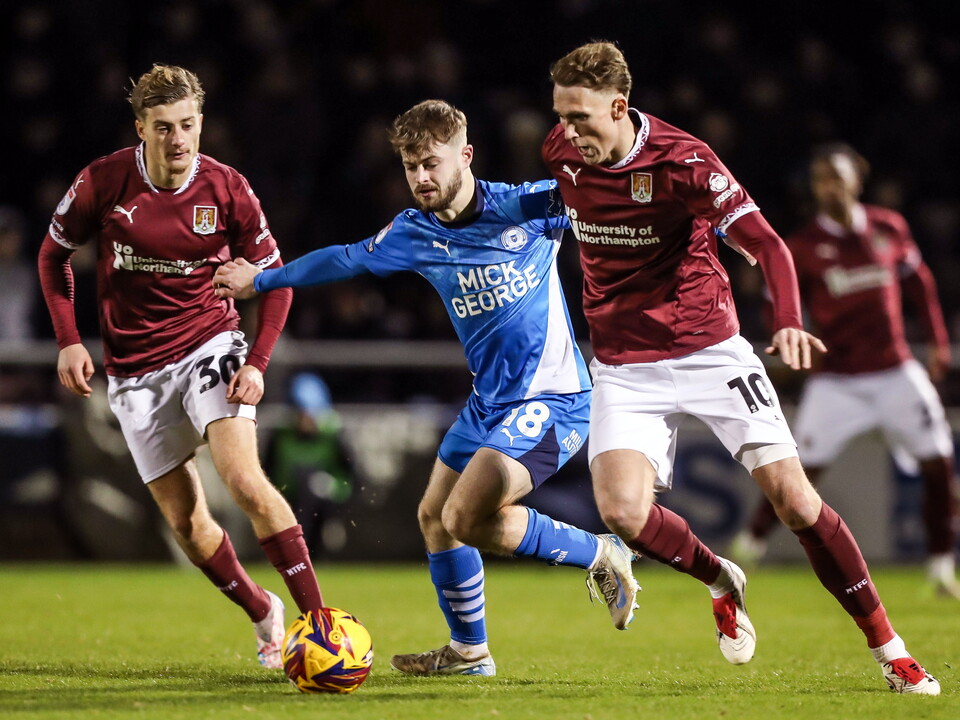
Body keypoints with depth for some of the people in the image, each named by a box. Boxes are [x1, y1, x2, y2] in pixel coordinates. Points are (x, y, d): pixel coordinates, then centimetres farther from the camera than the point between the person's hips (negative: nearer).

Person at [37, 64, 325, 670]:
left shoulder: (228, 190, -11)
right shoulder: (102, 183, -11)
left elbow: (274, 277, 1)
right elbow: (55, 253, 6)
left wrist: (257, 363, -10)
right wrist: (69, 340, -4)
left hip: (209, 346, -2)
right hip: (135, 370, 2)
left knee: (244, 478, -24)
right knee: (186, 522, 3)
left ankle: (318, 617, -20)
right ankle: (263, 614, 27)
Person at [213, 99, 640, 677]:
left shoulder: (528, 206, -13)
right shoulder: (414, 233, 3)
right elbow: (345, 259, 21)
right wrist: (262, 281, 30)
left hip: (552, 397, -7)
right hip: (489, 401, 8)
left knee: (467, 517, -22)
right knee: (435, 516, 14)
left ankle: (599, 556, -4)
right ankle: (469, 651, 32)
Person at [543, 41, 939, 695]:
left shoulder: (681, 161, -19)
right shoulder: (562, 153, -3)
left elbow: (767, 245, -22)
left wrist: (789, 322, -40)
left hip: (709, 351, -3)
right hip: (624, 366, 3)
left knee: (793, 498, -10)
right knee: (622, 510, -20)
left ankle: (889, 650, 4)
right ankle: (720, 582, 12)